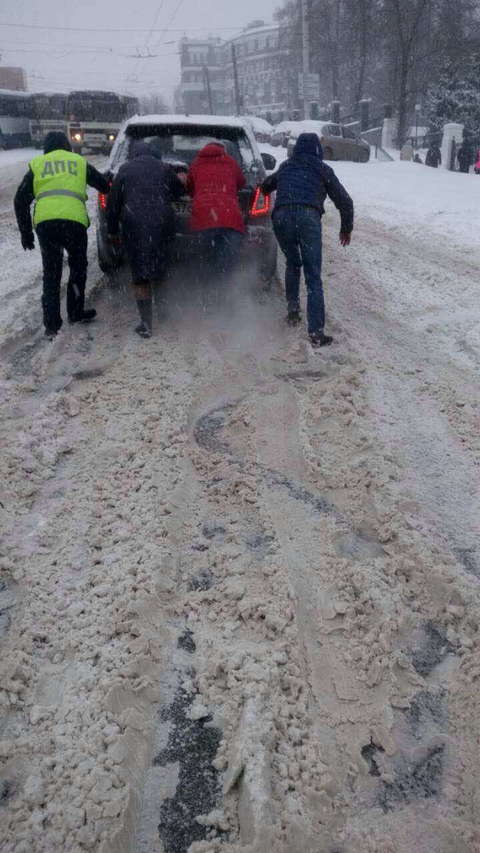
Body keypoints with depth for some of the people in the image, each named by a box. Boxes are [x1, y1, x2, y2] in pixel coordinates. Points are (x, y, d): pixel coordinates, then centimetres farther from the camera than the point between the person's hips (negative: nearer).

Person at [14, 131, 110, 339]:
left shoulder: (37, 164, 19)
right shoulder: (79, 162, 19)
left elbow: (21, 200, 14)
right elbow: (104, 185, 26)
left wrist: (25, 232, 18)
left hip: (44, 222, 1)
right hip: (74, 221, -1)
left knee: (51, 273, 12)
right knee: (78, 268, 20)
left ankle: (51, 324, 10)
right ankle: (76, 312, 26)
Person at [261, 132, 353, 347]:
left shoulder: (285, 167, 26)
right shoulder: (322, 170, 18)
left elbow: (265, 187, 42)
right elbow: (344, 201, 17)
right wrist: (346, 228, 30)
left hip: (281, 217, 3)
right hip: (308, 218, -3)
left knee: (292, 264, 28)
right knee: (313, 277, -4)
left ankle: (293, 309, 21)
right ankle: (316, 332, -11)